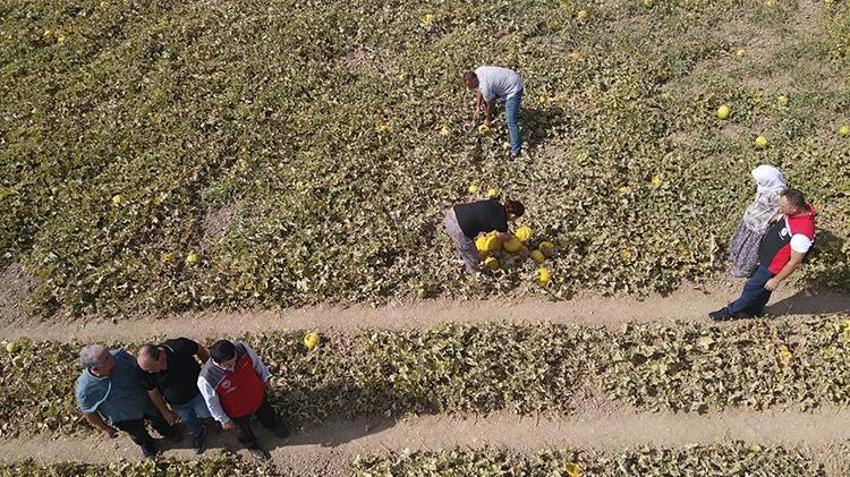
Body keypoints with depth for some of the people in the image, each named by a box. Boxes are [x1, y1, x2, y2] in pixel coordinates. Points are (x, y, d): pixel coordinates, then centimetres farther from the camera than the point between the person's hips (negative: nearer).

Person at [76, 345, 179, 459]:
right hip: (125, 417, -2)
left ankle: (169, 433, 66)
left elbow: (138, 368, -12)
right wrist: (105, 428, -4)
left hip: (146, 400, 2)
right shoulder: (85, 390, -38)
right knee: (139, 434, 29)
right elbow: (89, 412, -18)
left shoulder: (120, 356, -34)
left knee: (159, 419, 31)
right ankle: (147, 445, 65)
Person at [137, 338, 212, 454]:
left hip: (197, 391, -2)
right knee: (190, 424, 23)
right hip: (177, 403, 2)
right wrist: (165, 412, 1)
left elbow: (200, 349, -16)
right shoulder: (145, 372, -31)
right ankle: (198, 435, 56)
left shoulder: (180, 347, -38)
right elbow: (153, 393, -12)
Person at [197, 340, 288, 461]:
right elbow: (212, 402, -21)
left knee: (267, 414, 34)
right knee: (245, 429, 30)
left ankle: (274, 425, 70)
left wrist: (265, 377, 6)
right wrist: (224, 420, -6)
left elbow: (256, 362, -11)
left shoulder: (242, 348, -34)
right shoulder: (206, 378, -41)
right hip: (238, 411, -3)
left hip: (258, 395, 3)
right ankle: (251, 445, 65)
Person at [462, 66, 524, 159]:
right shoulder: (477, 72, -9)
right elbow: (480, 90, 10)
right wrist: (478, 107, 12)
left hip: (513, 89, -10)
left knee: (511, 121, -15)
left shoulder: (485, 86, -33)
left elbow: (490, 105, -17)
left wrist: (488, 120, -1)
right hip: (508, 80, 10)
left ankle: (516, 150, -11)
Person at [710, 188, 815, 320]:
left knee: (752, 287, 14)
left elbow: (794, 262, -28)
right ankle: (753, 310, 53)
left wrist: (776, 280, -16)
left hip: (772, 266, -8)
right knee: (760, 286, 28)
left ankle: (732, 311, 37)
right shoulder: (799, 208, -16)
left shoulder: (801, 234, -41)